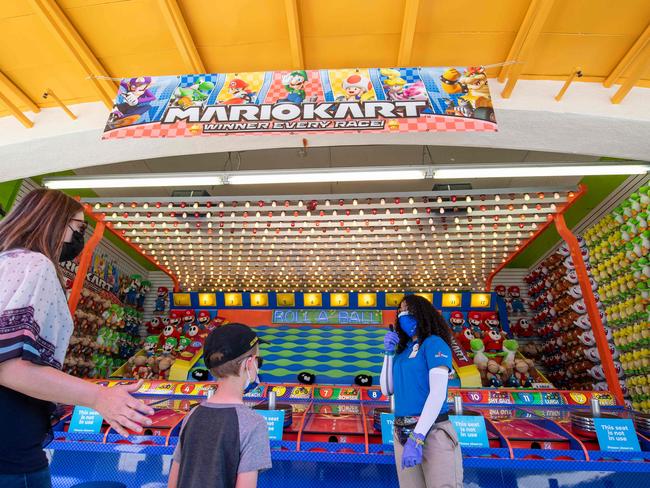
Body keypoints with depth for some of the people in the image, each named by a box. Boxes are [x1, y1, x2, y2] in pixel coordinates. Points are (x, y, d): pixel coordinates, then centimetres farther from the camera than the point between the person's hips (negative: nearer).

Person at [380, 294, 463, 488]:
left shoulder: (434, 343, -5)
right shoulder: (402, 350, 13)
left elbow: (438, 393, -15)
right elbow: (387, 390, 15)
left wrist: (417, 438, -22)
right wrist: (389, 352, 4)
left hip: (432, 432, -6)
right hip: (402, 433, 6)